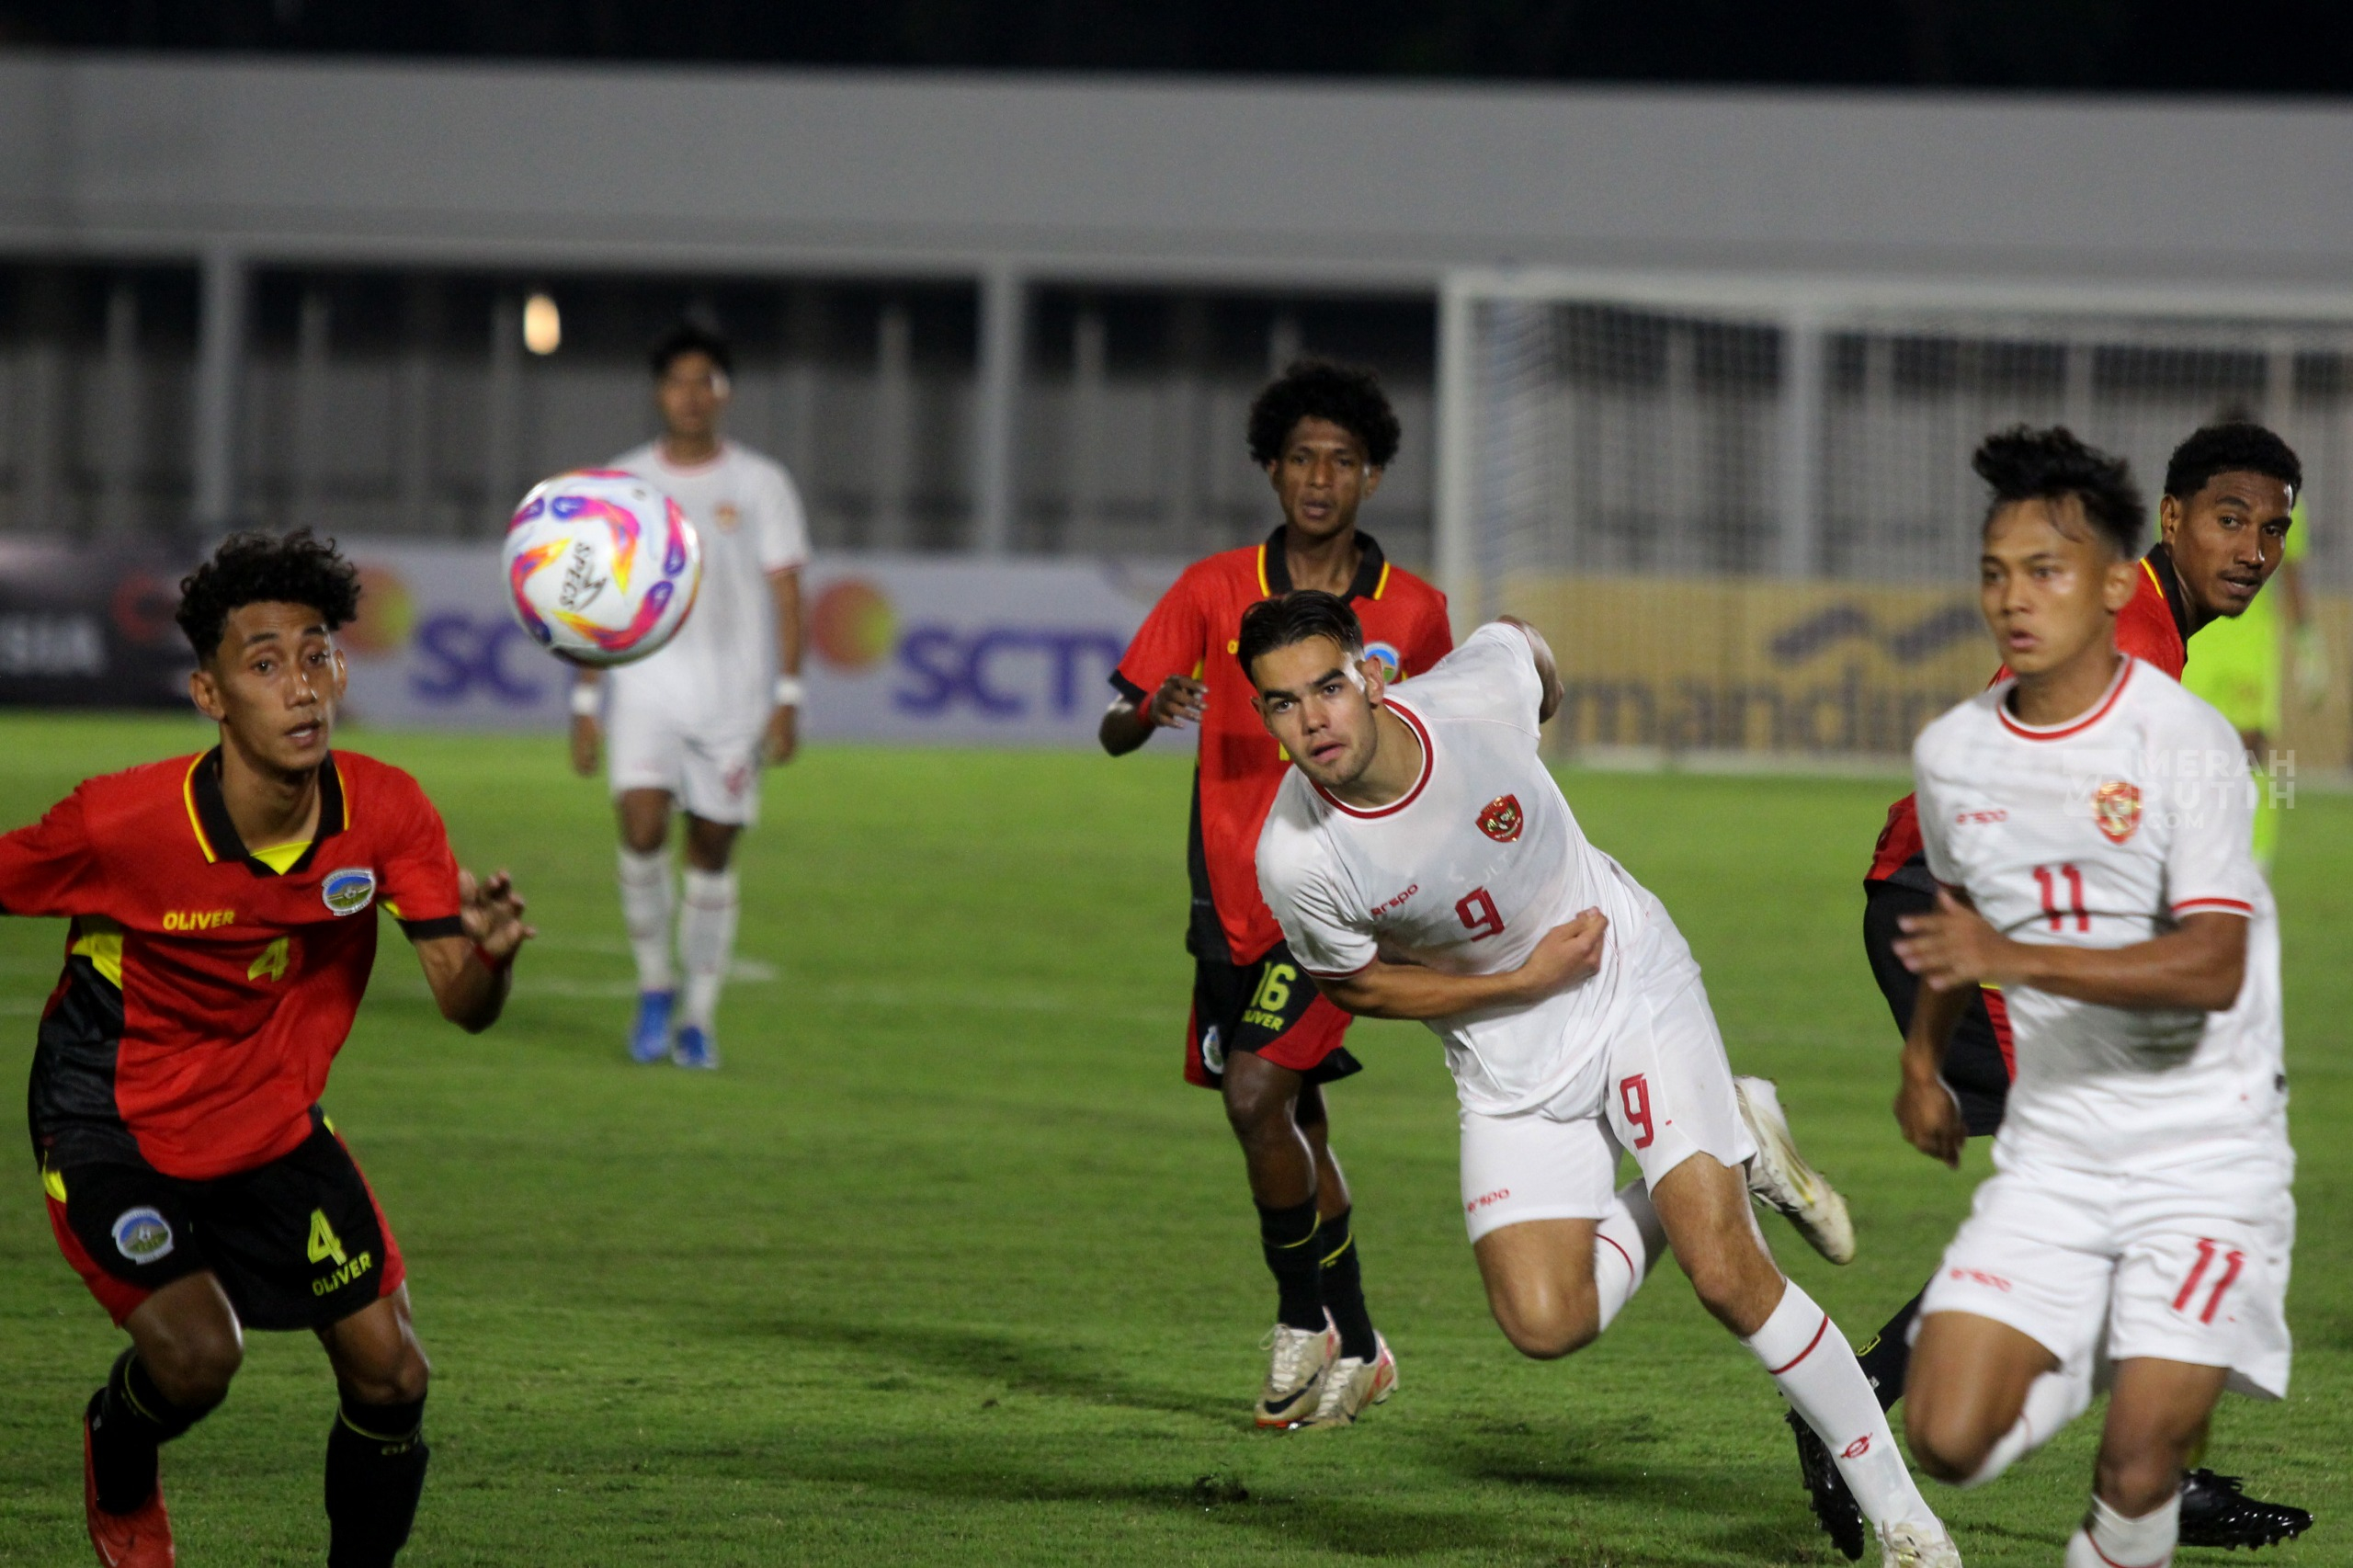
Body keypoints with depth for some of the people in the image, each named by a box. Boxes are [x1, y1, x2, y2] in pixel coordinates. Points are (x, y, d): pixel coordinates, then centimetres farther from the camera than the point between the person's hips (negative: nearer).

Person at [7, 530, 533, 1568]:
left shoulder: (386, 813, -15)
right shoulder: (119, 823, -26)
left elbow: (464, 1006, -16)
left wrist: (489, 950, -39)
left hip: (275, 1128, 4)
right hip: (111, 1126, -4)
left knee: (390, 1377, -3)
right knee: (197, 1354, -24)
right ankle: (118, 1477, 13)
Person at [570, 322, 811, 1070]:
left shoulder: (761, 485, 3)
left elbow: (786, 596, 1)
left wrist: (788, 699, -8)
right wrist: (585, 704, 5)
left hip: (735, 698, 0)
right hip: (645, 690, 0)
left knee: (712, 852, 2)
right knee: (642, 826, -20)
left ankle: (699, 1018, 12)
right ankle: (654, 986, -2)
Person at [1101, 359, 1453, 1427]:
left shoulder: (1413, 613, 1)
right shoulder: (1214, 591, 2)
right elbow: (1113, 731, -2)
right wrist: (1150, 711, -25)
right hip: (1233, 903, 3)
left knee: (1259, 1095, -20)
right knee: (1291, 1133, 11)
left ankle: (1306, 1320, -2)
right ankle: (1354, 1350, 26)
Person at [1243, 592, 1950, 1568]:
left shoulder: (1479, 696, -24)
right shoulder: (1297, 861, -24)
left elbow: (1517, 645, 2)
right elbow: (1352, 985, -4)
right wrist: (1526, 981, -14)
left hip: (1634, 984, -1)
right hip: (1509, 1062, 1)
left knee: (1726, 1274, -13)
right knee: (1544, 1323, -13)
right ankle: (1718, 1158, 14)